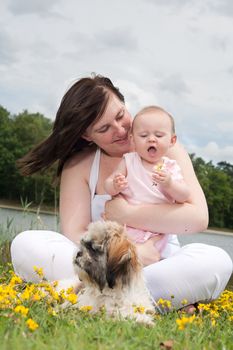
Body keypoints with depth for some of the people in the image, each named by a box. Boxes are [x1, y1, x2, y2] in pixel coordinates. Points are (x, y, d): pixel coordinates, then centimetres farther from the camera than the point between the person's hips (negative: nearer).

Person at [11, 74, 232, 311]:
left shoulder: (166, 150, 1)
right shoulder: (78, 165, 2)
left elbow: (198, 217, -10)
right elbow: (74, 233, -9)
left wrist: (125, 213, -13)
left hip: (160, 263, 0)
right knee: (25, 244, -21)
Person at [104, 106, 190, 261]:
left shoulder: (171, 167, 4)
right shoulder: (129, 161, 3)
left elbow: (184, 197, -6)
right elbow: (108, 185, 1)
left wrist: (169, 184, -26)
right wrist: (115, 186, -23)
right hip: (125, 228, 0)